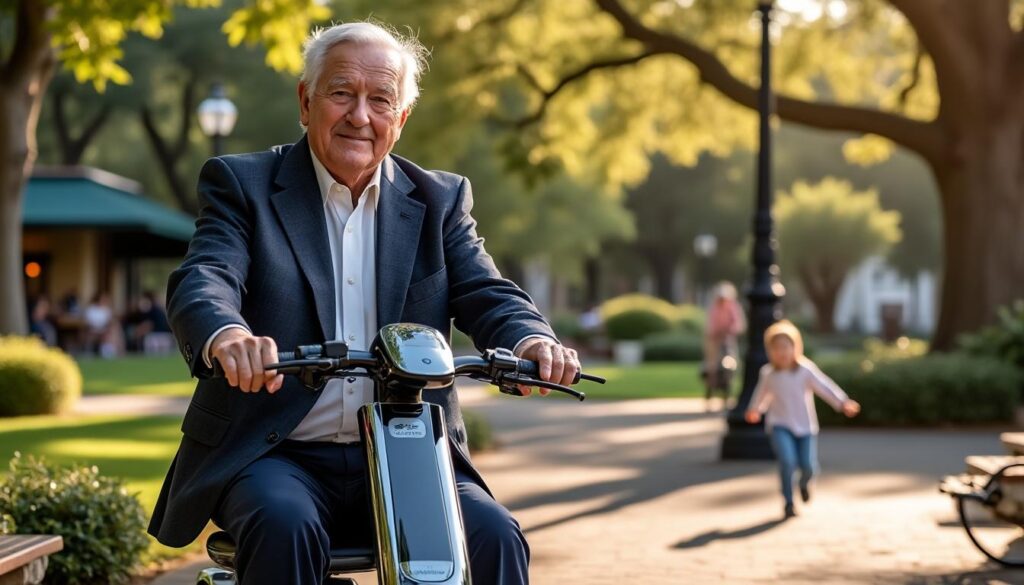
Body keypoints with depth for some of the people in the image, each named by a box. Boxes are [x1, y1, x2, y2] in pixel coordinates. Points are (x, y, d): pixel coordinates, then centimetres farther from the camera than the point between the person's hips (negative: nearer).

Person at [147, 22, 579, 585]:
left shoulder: (440, 200, 13)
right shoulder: (242, 184, 4)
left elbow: (485, 294, 0)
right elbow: (203, 280, -13)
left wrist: (531, 340, -25)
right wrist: (227, 337, -38)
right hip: (273, 455, -2)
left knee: (493, 537, -23)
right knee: (285, 528, -33)